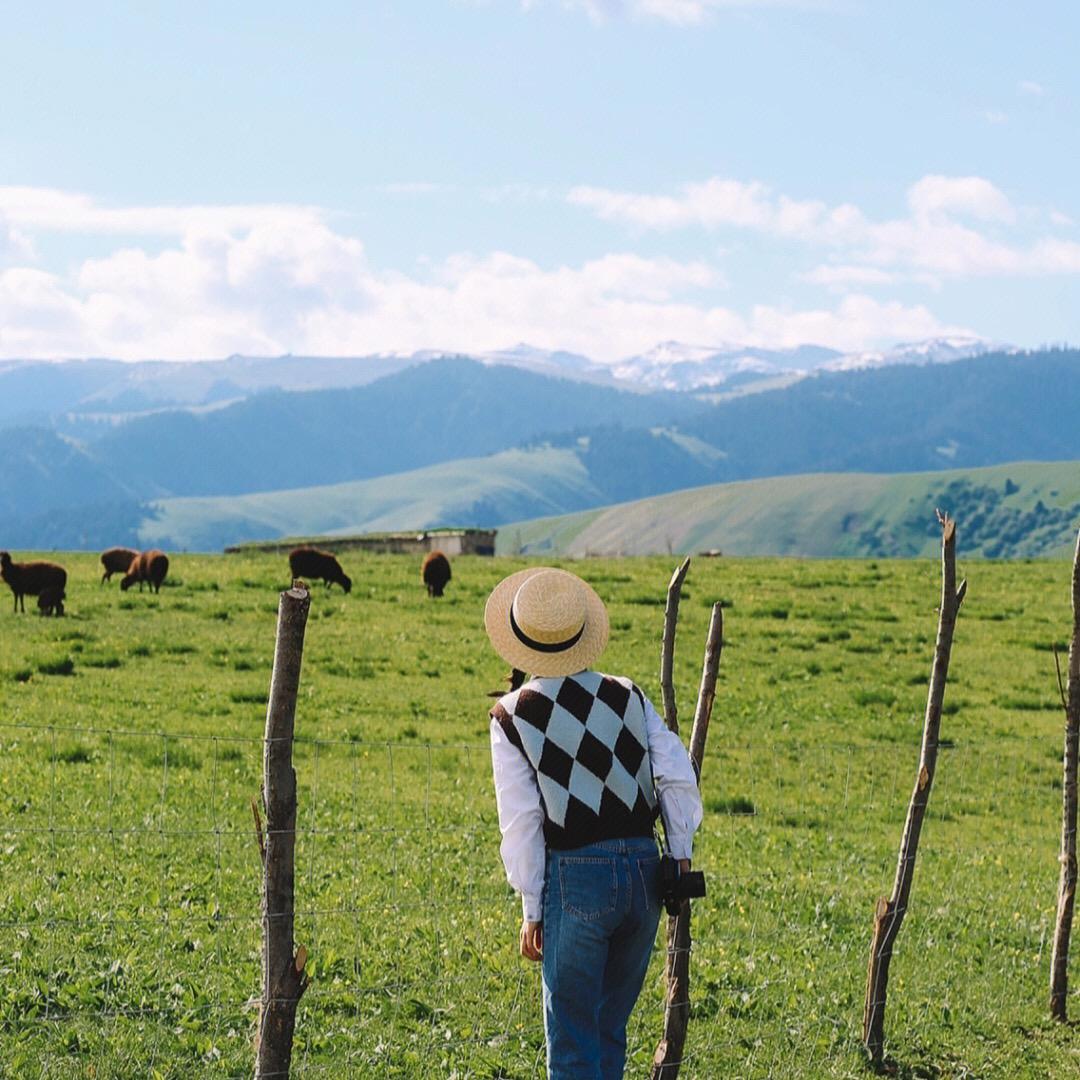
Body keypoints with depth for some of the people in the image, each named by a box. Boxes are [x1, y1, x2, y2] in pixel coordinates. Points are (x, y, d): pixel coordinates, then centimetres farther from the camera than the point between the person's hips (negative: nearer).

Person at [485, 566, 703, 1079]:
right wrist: (681, 856, 11)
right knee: (611, 1027, 19)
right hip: (644, 872, 4)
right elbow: (678, 777, 1)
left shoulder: (513, 715, -3)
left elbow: (521, 820, -5)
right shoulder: (626, 696, 6)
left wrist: (532, 910, 0)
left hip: (575, 877, -4)